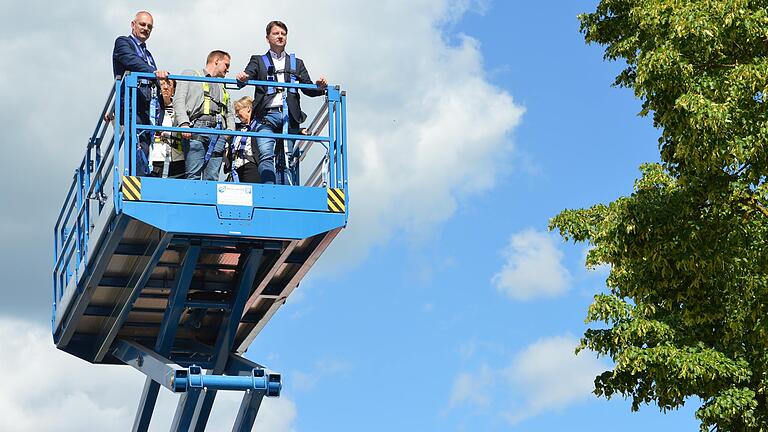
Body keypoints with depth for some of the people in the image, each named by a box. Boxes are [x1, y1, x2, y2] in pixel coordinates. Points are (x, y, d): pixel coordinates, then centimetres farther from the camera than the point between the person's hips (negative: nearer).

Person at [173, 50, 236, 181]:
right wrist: (184, 124, -12)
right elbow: (179, 100, 4)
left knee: (212, 177, -9)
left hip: (218, 132, 5)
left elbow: (230, 112, 29)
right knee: (194, 175, -16)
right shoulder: (190, 75, 18)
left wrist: (230, 130, 6)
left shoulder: (222, 88, 36)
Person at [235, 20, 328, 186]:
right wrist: (242, 78, -24)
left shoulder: (296, 63, 24)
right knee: (266, 155, -18)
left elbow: (308, 89, 17)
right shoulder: (258, 61, 18)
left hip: (289, 116, 2)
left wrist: (320, 86, -5)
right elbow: (247, 75, 1)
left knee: (287, 160, -3)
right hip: (267, 115, -2)